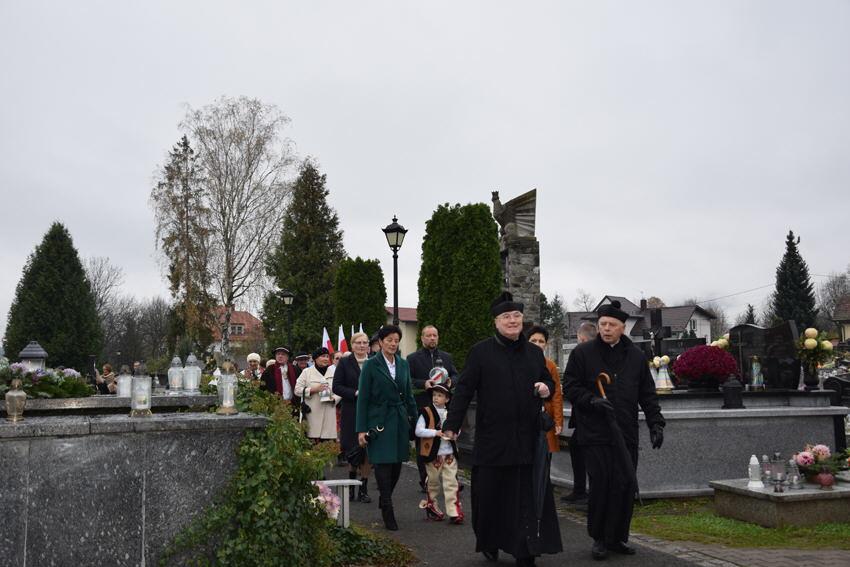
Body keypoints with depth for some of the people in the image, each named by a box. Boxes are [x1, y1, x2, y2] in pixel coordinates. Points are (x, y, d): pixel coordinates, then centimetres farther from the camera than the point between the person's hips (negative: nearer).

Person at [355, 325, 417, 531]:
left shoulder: (403, 364, 9)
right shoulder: (371, 365, -4)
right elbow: (363, 398, -5)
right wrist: (361, 429, -9)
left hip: (400, 420, 5)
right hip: (379, 422, -4)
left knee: (397, 465, 8)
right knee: (383, 465, -5)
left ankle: (384, 501, 30)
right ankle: (388, 513, 2)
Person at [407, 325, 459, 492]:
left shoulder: (446, 357, 15)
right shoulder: (413, 358, 3)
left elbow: (455, 375, 15)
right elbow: (407, 380, -4)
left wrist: (450, 381, -7)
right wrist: (423, 384, -18)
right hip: (422, 406, -2)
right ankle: (424, 481, 12)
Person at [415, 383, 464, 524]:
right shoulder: (426, 412, -6)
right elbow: (418, 431, -13)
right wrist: (436, 433, -21)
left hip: (450, 454, 3)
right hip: (433, 454, -3)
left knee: (451, 483, -1)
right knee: (433, 482, 12)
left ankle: (454, 512, 0)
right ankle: (431, 506, 32)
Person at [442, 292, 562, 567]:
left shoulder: (534, 352, 11)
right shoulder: (481, 351, -1)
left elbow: (549, 381, 23)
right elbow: (464, 389, -5)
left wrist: (547, 388, -2)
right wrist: (451, 425, -11)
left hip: (528, 438, 3)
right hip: (493, 438, -3)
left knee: (529, 494, 2)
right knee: (490, 492, 6)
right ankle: (489, 542, 27)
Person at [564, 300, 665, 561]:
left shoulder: (636, 356, 11)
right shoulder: (582, 353, 1)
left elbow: (648, 394, 14)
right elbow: (571, 388, 1)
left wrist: (655, 423, 4)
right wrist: (592, 400, -15)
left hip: (626, 434, 3)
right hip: (595, 434, -3)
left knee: (626, 485, 3)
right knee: (601, 485, -4)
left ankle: (617, 538, 19)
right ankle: (599, 538, 13)